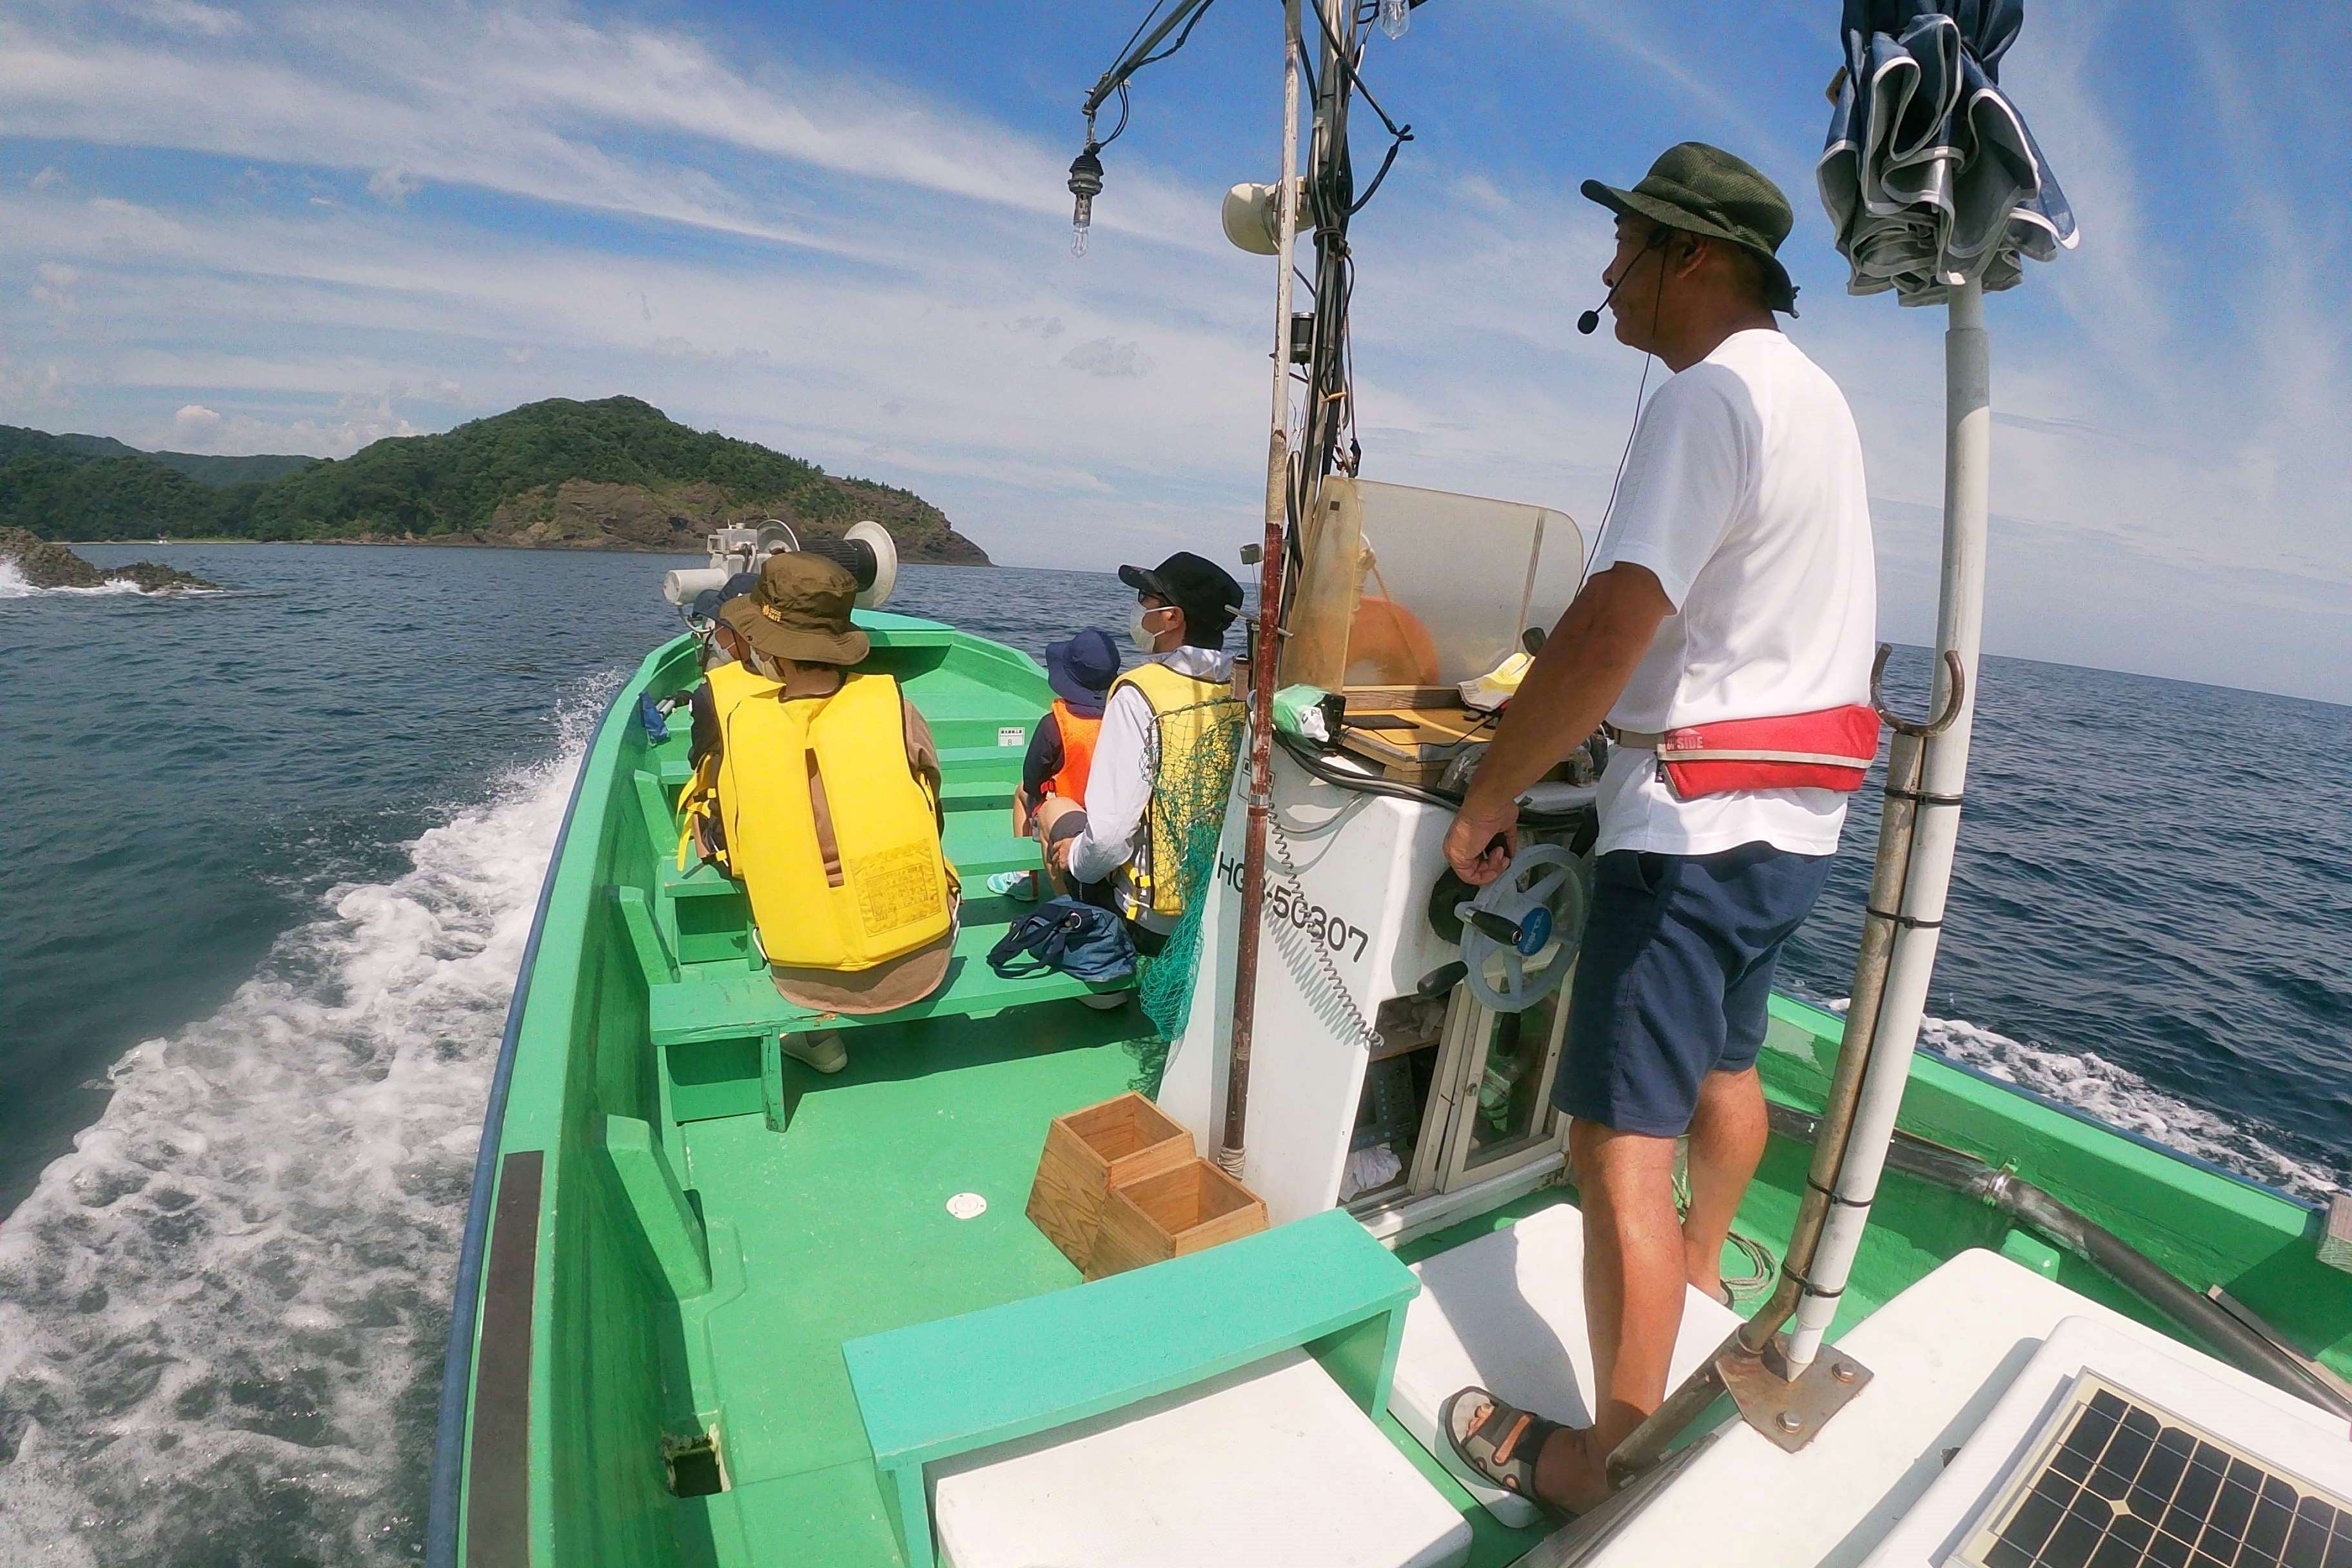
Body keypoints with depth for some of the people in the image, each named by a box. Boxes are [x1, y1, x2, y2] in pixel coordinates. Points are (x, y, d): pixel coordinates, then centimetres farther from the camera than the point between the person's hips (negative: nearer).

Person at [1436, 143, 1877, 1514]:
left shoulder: (1710, 396, -15)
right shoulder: (1821, 397, 16)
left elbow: (1607, 635, -27)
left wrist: (1490, 795, -18)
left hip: (1697, 820, -11)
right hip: (1799, 817, 11)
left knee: (1620, 1145, -5)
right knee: (1726, 1059, 28)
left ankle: (1612, 1466, 7)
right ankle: (1705, 1261, 51)